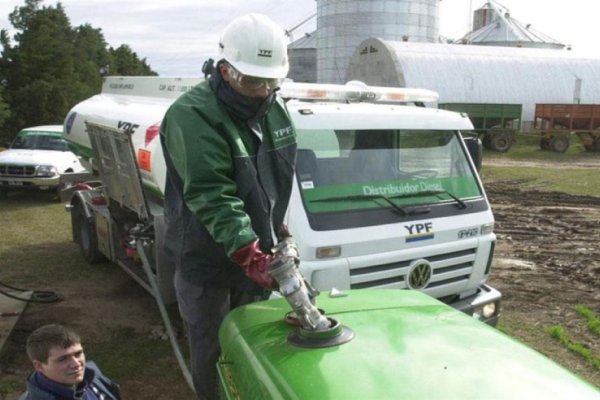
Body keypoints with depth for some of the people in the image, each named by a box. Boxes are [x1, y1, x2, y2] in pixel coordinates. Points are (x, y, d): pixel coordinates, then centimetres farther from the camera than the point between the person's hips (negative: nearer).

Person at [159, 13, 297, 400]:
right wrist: (249, 254, -38)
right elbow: (211, 196, -32)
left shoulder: (276, 109, 2)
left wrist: (278, 235, 11)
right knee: (212, 352, 9)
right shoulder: (191, 115, -23)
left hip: (257, 252, 7)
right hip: (206, 258, -6)